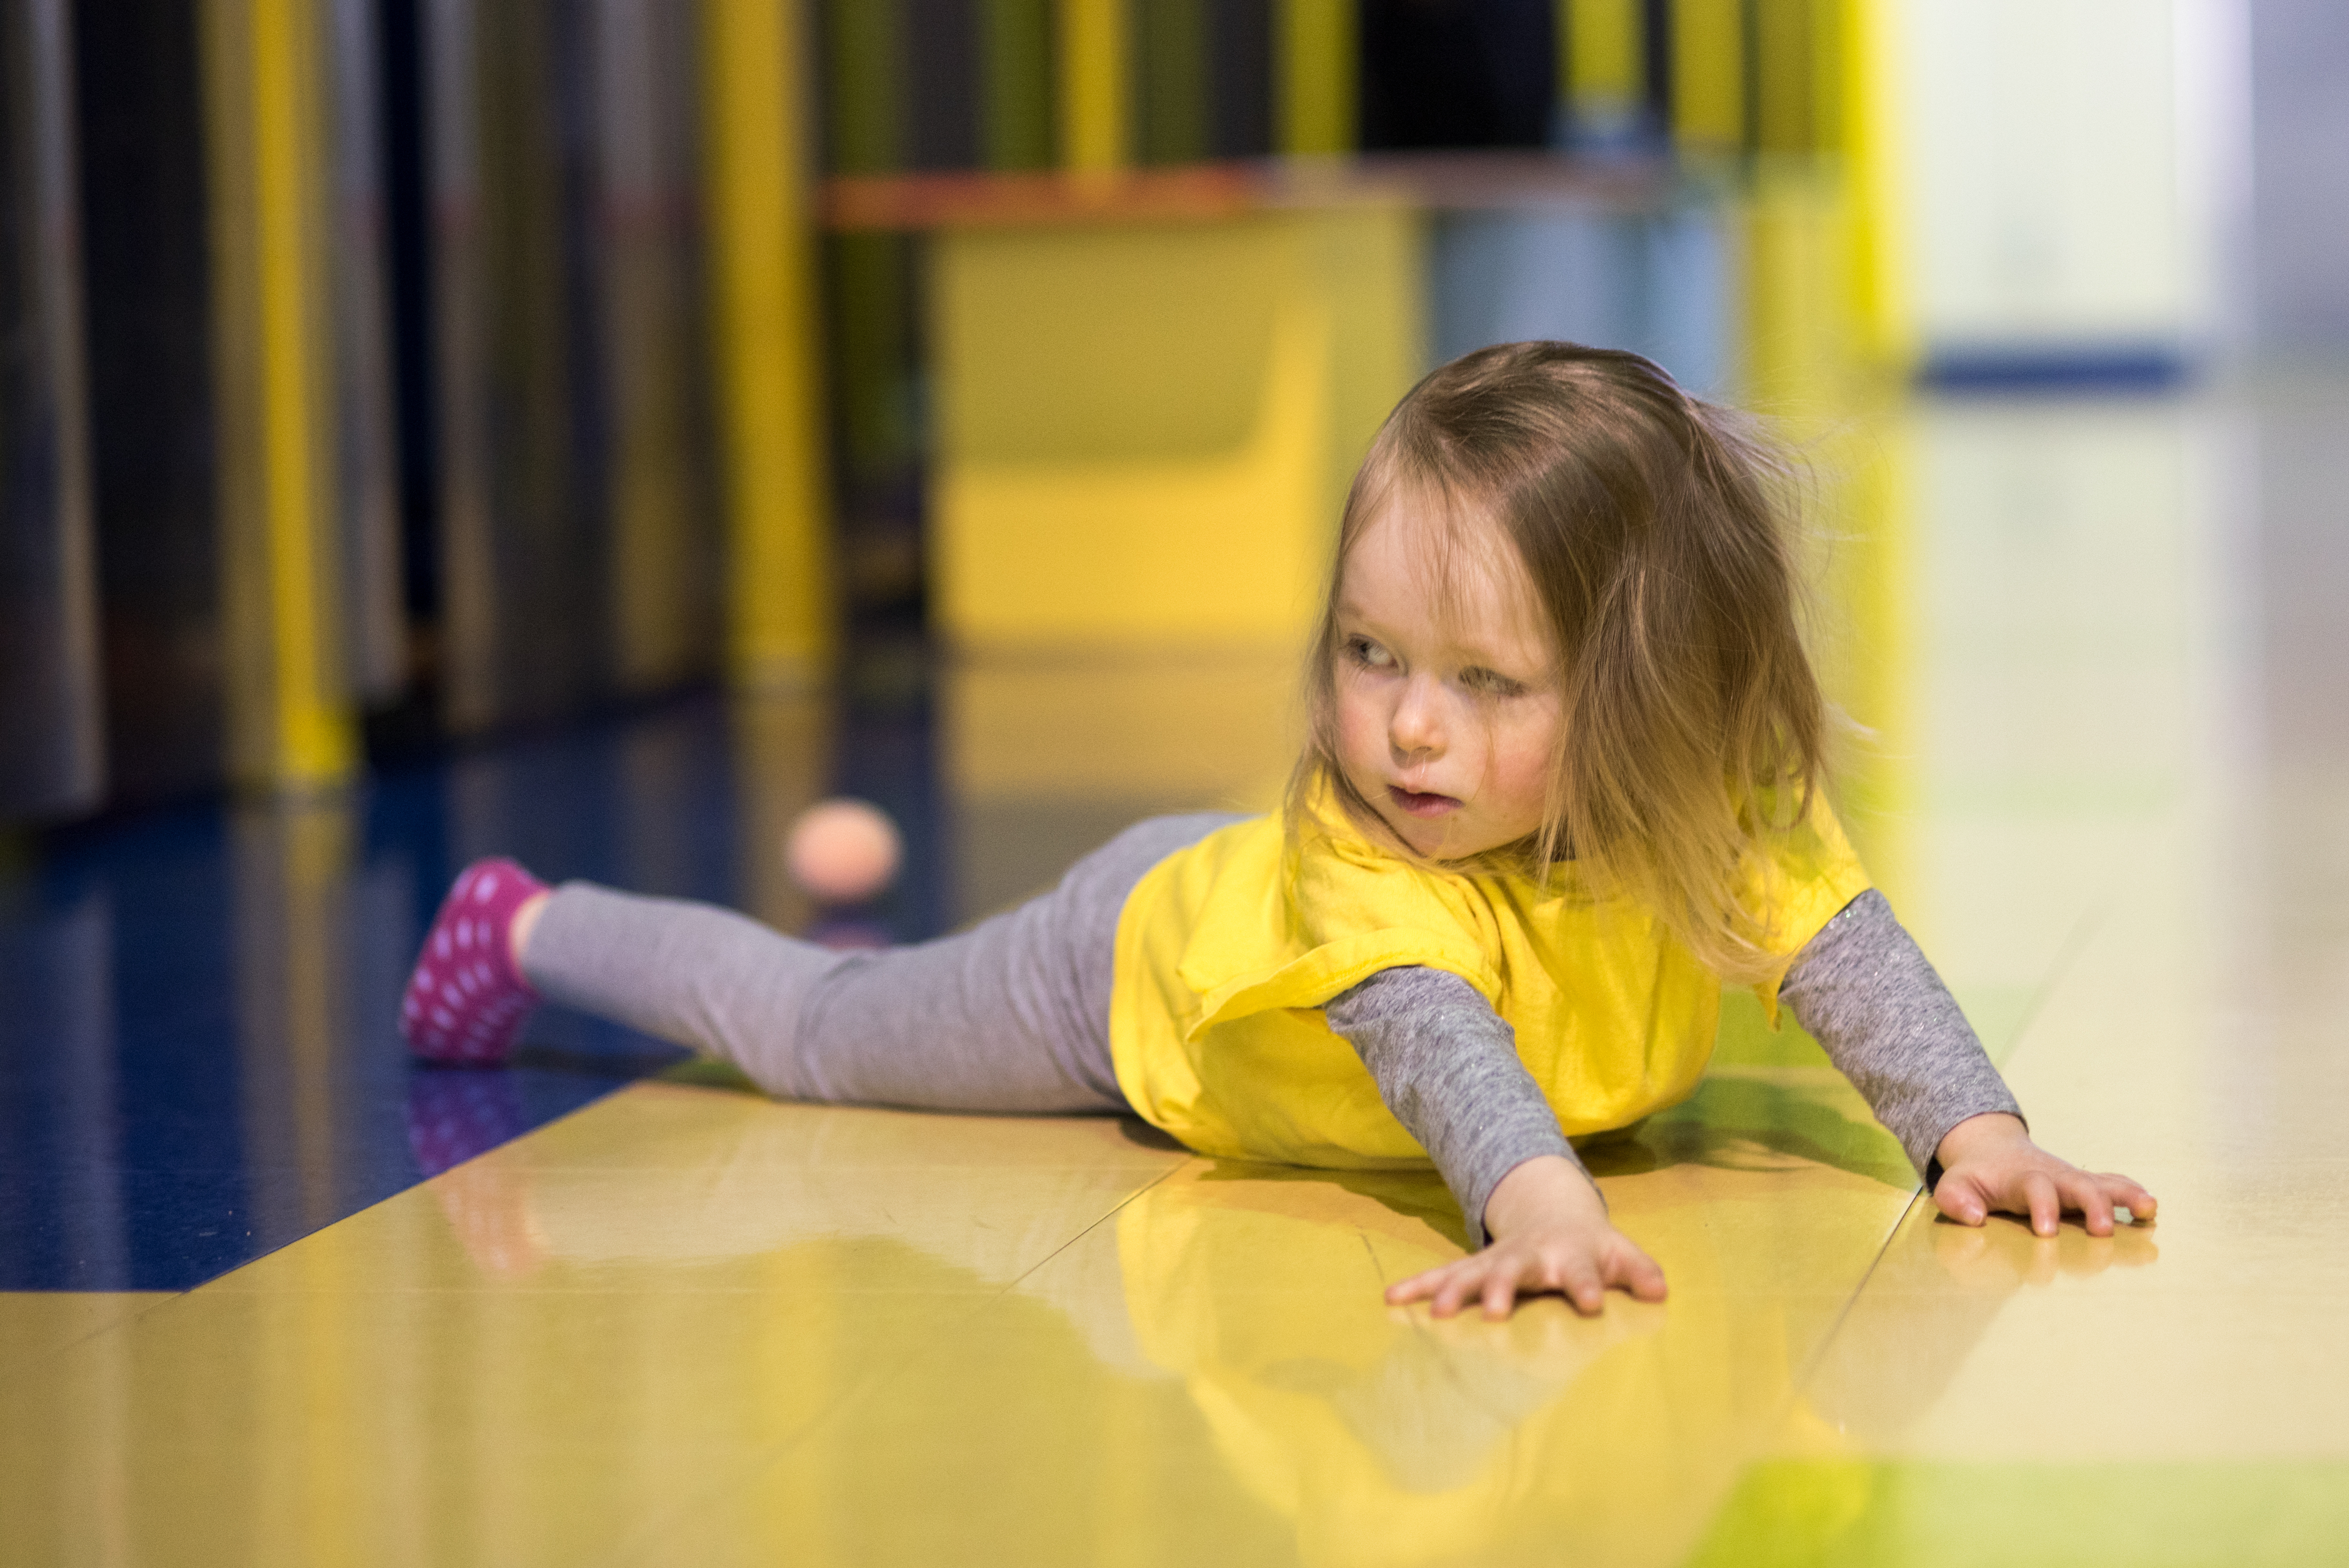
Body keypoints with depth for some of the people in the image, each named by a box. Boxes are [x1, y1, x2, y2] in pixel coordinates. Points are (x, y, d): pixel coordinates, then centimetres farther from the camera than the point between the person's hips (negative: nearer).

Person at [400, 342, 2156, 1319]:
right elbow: (1430, 1032, -65)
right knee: (818, 1033, 16)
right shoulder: (1356, 853, -51)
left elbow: (1848, 948, -32)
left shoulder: (1728, 807, -35)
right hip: (1140, 970, -5)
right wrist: (1538, 1203, -84)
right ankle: (536, 927, 40)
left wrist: (1977, 1130, -49)